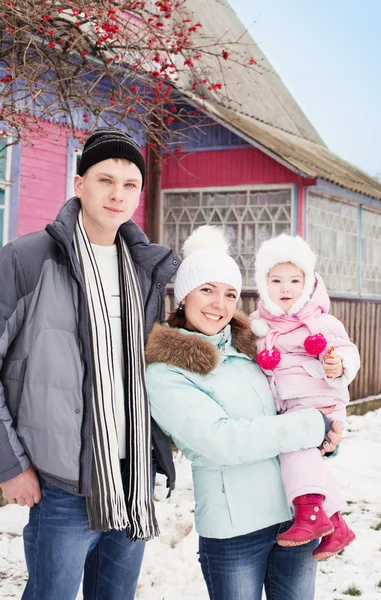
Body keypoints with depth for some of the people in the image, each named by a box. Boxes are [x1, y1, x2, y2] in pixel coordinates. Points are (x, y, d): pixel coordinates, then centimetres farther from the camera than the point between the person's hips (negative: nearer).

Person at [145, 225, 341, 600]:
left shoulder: (249, 345, 9)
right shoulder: (164, 373, -9)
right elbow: (220, 440, -19)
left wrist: (328, 438, -2)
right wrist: (313, 426, -15)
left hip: (298, 512, 5)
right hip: (235, 529, -5)